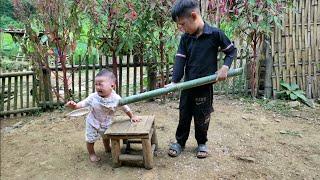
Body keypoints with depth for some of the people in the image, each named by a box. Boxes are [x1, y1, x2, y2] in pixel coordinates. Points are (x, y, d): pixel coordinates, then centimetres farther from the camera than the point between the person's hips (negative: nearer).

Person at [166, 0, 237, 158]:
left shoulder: (215, 34, -10)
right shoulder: (185, 38, 1)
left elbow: (232, 51, 1)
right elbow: (180, 60, -6)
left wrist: (225, 67, -15)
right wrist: (174, 81, -18)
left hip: (205, 86, -3)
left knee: (202, 118, 9)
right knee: (183, 116, 12)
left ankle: (202, 143, 32)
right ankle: (180, 142, 30)